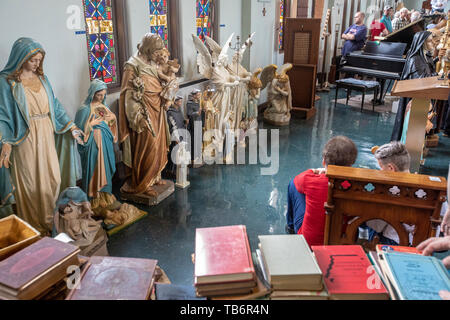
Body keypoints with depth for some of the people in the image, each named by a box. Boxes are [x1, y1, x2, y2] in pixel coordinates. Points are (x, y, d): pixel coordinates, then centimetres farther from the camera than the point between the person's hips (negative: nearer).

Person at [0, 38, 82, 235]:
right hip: (25, 139, -5)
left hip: (47, 135, 5)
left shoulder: (41, 78, 11)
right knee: (31, 182, 2)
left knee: (53, 179, 7)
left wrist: (71, 126, 11)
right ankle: (35, 228, 16)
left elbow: (55, 105, 16)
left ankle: (51, 222, 23)